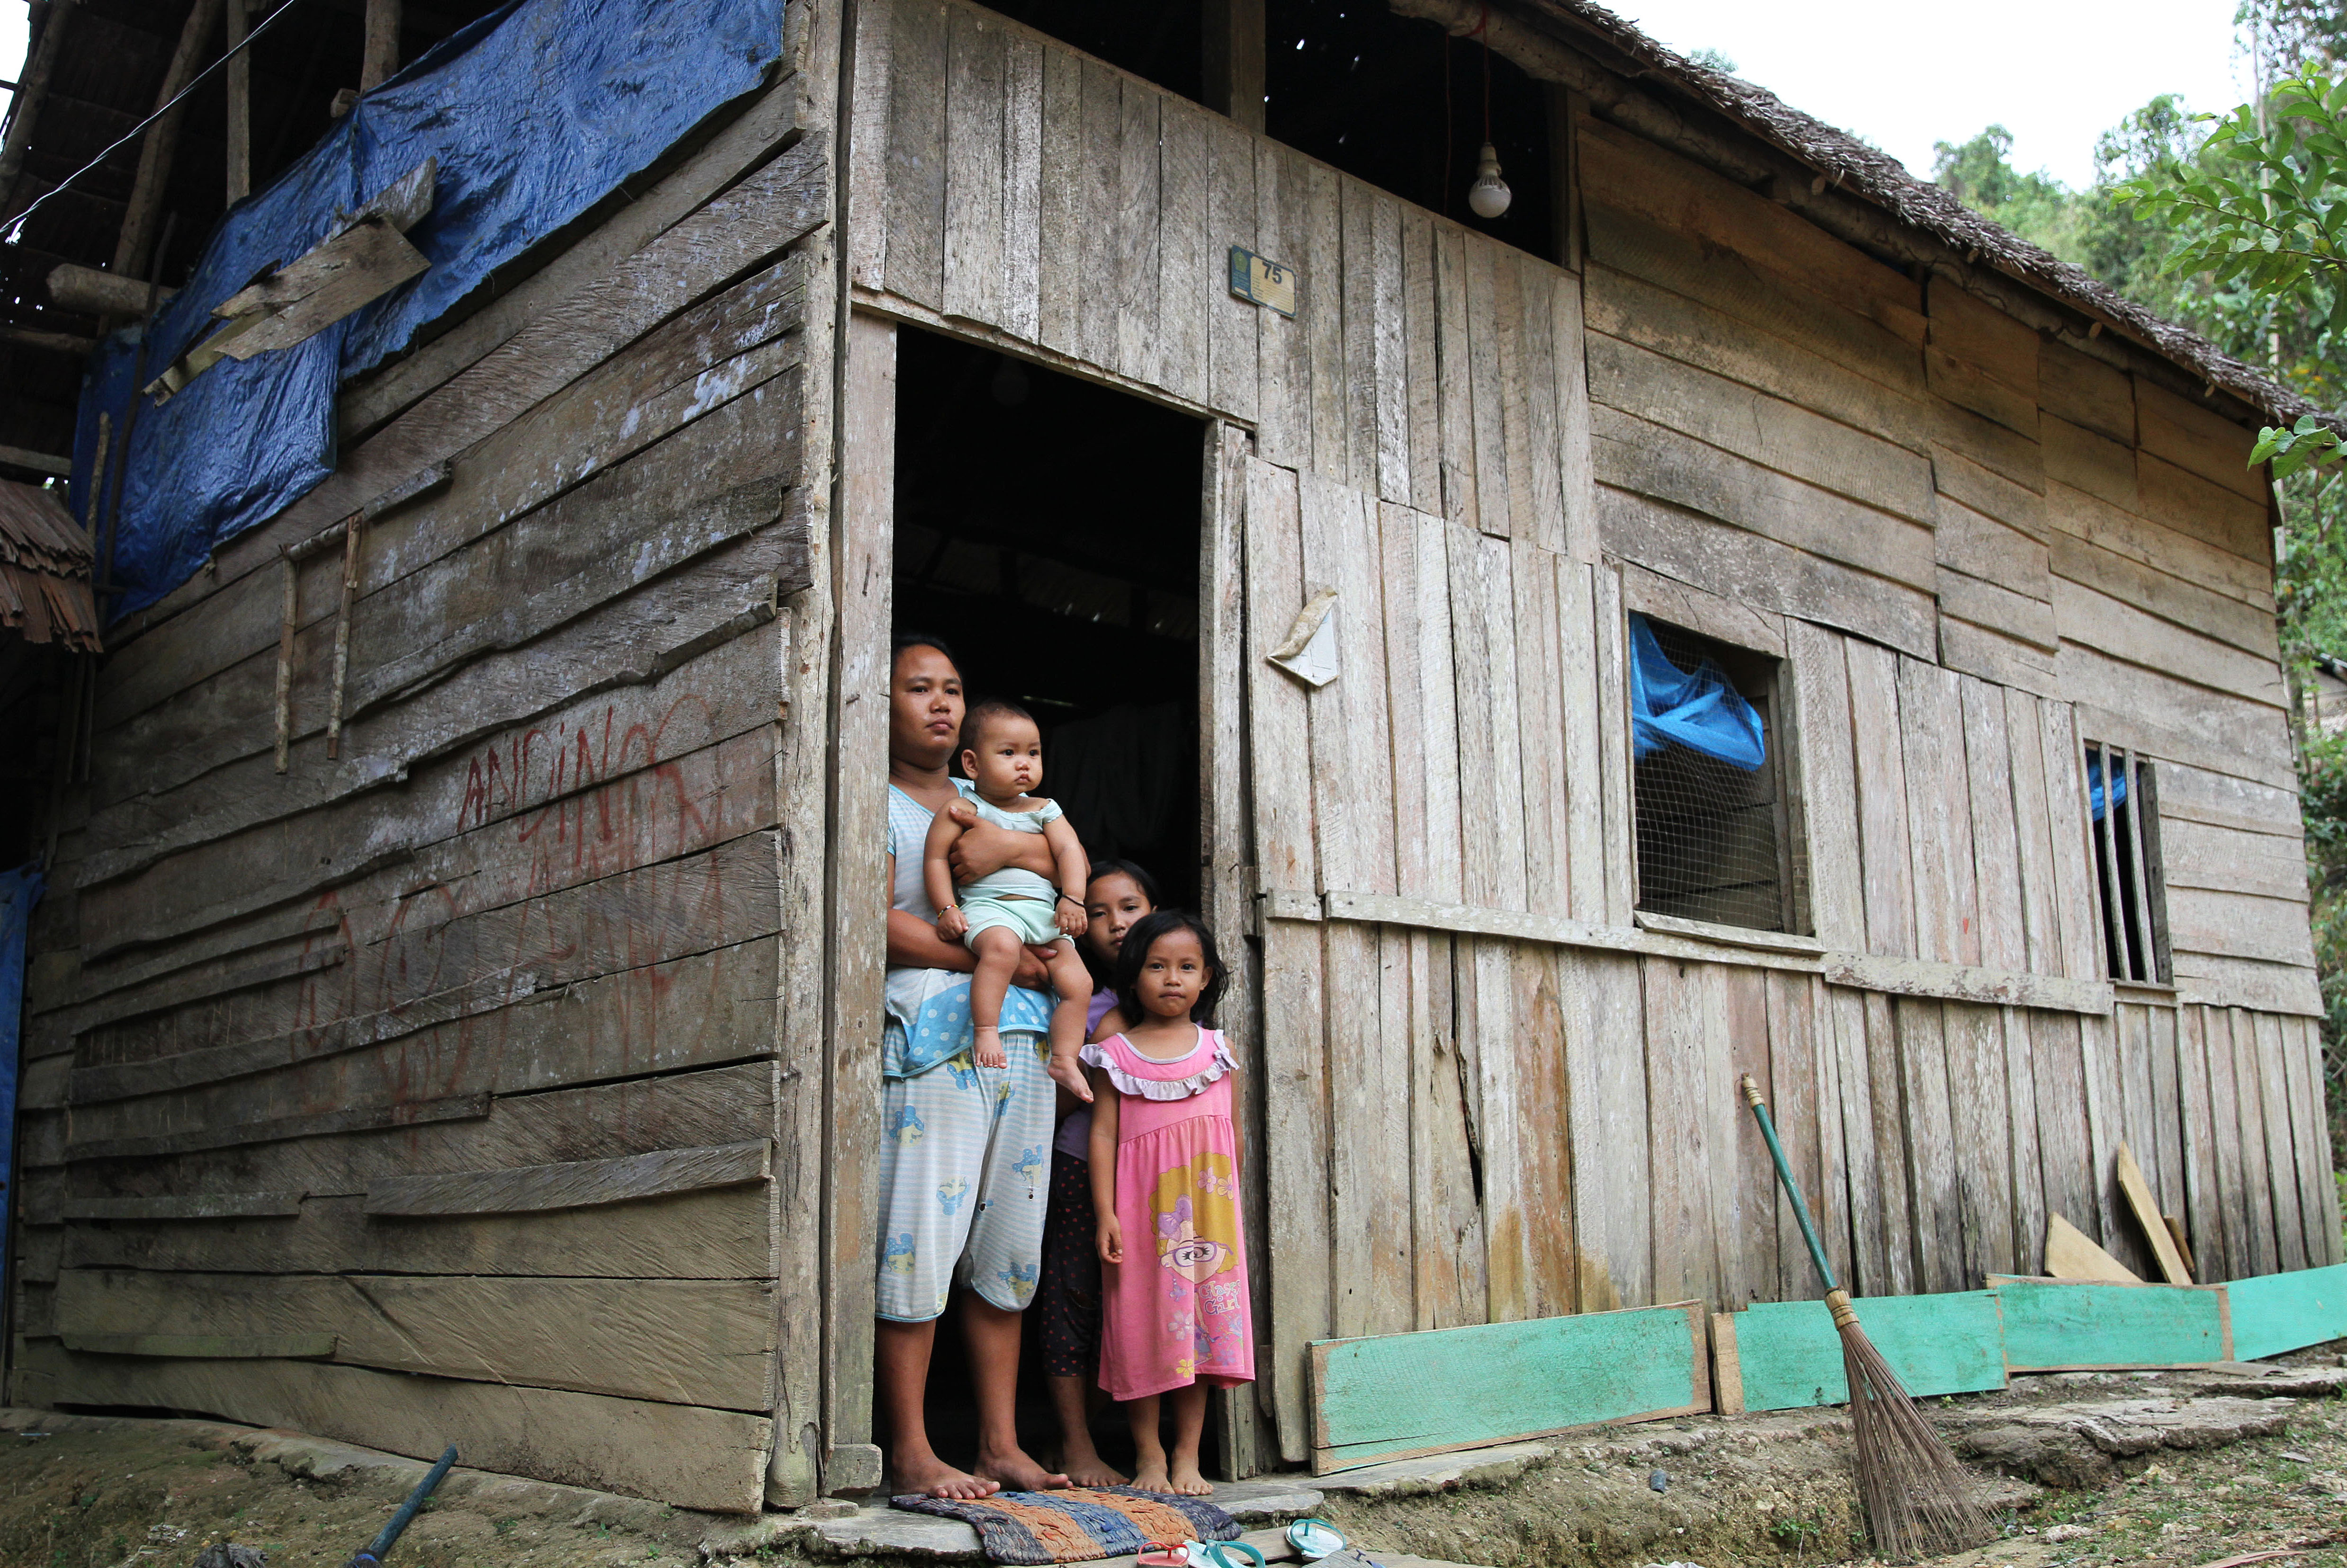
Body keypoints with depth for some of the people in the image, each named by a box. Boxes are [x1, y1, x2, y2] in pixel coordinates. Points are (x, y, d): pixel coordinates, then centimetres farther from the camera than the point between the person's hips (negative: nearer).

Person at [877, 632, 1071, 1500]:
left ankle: (1001, 1445, 10)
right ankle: (910, 1453, -2)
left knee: (1008, 1241, 5)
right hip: (927, 1031, -6)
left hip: (1018, 1033, 6)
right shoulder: (875, 802, 5)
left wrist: (1015, 847, -1)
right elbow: (882, 924, -8)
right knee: (919, 1237, -8)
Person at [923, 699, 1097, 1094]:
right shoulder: (961, 810, 3)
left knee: (1079, 982, -5)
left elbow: (1069, 850, 6)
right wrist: (947, 908, -10)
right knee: (1002, 946, -39)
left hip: (1046, 913, 6)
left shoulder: (1044, 810, 16)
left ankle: (1064, 1060, 4)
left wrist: (1073, 898, -10)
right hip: (988, 908, -5)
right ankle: (986, 1030, -35)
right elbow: (935, 858, 0)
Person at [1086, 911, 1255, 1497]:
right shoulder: (1117, 1053, 3)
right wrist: (1106, 1214, -7)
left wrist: (1234, 1205, 14)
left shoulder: (1218, 1049, 10)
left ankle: (1188, 1454, 11)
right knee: (1143, 1322, 0)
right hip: (1143, 1206, -2)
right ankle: (1149, 1453, 13)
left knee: (1203, 1317, 2)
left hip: (1208, 1206, 2)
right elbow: (1103, 1132, -1)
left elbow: (1234, 1134, 14)